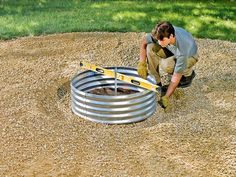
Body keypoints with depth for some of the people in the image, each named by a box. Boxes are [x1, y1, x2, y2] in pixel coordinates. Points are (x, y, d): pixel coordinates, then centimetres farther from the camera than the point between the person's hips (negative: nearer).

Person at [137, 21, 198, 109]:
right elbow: (144, 41, -12)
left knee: (166, 65, -37)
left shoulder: (182, 48, -42)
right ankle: (156, 82, -14)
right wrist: (142, 63, -20)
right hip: (171, 51, 5)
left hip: (189, 56, -5)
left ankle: (188, 73, -4)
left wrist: (166, 97, -38)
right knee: (151, 47, -26)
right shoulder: (162, 33, -30)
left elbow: (177, 76, -38)